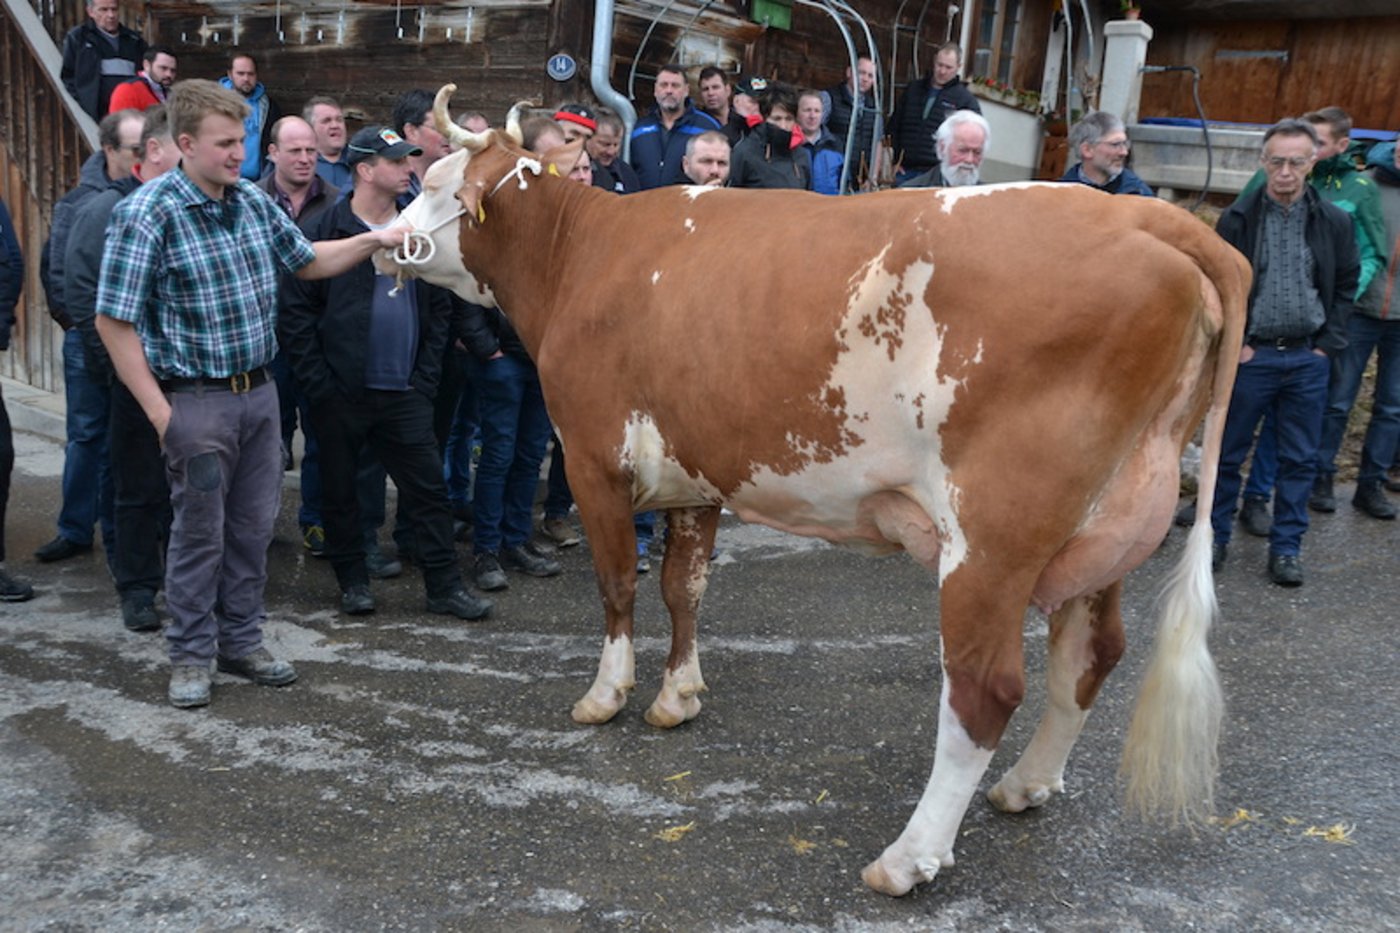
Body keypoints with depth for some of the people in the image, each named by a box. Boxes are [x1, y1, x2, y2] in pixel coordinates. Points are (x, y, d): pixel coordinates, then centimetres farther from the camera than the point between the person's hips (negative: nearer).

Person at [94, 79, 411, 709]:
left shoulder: (253, 201, 5)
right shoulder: (147, 213, -14)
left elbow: (308, 261, 20)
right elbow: (114, 321, -13)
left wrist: (371, 240, 5)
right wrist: (161, 413, -16)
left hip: (259, 392, 6)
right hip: (195, 399, -6)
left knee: (253, 526, 13)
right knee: (200, 532, 5)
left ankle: (241, 642, 29)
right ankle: (191, 657, 21)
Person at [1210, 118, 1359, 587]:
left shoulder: (1334, 222, 3)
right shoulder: (1238, 218, -3)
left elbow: (1346, 285, 9)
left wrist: (1327, 343, 1)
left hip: (1307, 359, 2)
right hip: (1250, 355, -2)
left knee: (1300, 459, 7)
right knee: (1229, 453, 6)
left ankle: (1286, 546, 18)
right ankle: (1215, 537, 20)